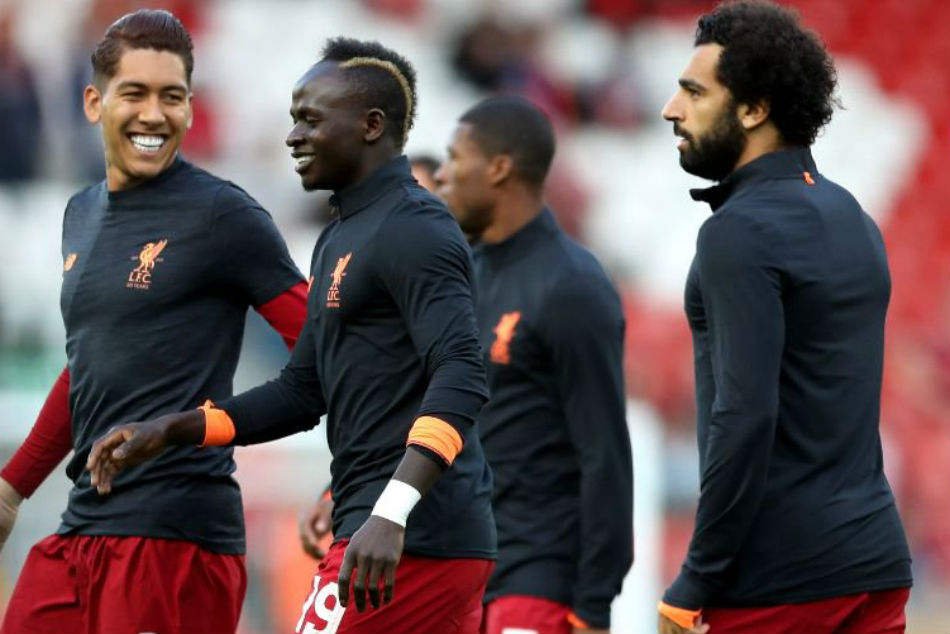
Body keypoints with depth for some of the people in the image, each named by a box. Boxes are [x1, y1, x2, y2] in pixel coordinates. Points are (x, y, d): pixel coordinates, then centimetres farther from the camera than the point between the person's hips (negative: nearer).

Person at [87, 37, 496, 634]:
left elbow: (461, 380, -24)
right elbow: (303, 390, 24)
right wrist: (170, 430, 14)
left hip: (412, 541, -10)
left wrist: (391, 514, -34)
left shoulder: (414, 230, -12)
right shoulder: (342, 238, 19)